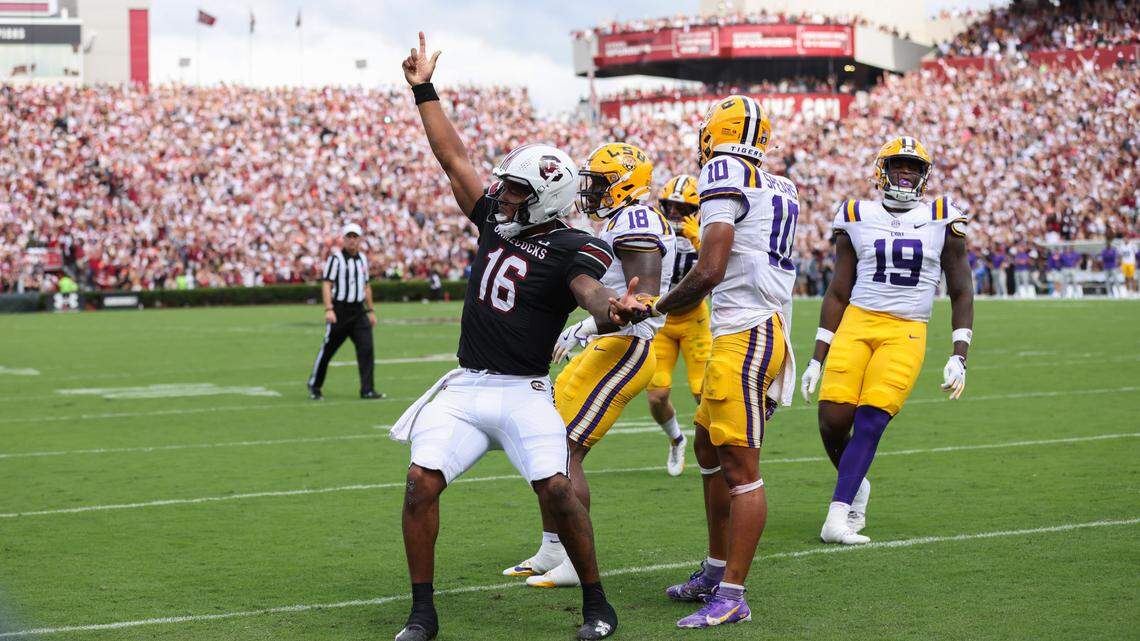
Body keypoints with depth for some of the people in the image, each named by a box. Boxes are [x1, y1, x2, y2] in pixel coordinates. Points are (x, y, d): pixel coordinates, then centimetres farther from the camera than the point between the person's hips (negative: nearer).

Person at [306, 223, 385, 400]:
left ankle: (367, 390, -5)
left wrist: (371, 311, 19)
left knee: (366, 348, -7)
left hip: (359, 312, 5)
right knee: (328, 349, 3)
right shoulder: (335, 258, -7)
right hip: (339, 310, -5)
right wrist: (329, 309, -24)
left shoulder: (362, 259, 13)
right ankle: (314, 386, 21)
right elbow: (326, 284, -14)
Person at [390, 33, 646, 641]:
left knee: (557, 492, -14)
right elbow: (454, 159, 16)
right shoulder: (495, 222, 10)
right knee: (422, 481, -9)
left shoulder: (569, 248, -9)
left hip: (522, 392, -5)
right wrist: (424, 90, 18)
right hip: (464, 387, 6)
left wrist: (613, 310, -54)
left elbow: (589, 290, -30)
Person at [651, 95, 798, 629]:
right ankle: (716, 572, 30)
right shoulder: (781, 190, 17)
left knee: (740, 468, -7)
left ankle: (732, 599, -4)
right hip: (760, 332, 10)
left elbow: (709, 271, -16)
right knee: (708, 445, 21)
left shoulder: (723, 175, -9)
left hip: (745, 335, -10)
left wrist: (658, 308, -3)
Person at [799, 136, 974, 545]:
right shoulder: (856, 219, 7)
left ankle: (837, 520, -11)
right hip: (856, 325, 1)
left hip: (905, 334, -1)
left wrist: (959, 357, 0)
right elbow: (838, 293, 11)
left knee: (870, 423, -13)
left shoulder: (942, 220, 5)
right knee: (833, 422, -9)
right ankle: (856, 486, 22)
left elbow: (961, 293, 9)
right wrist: (817, 360, 8)